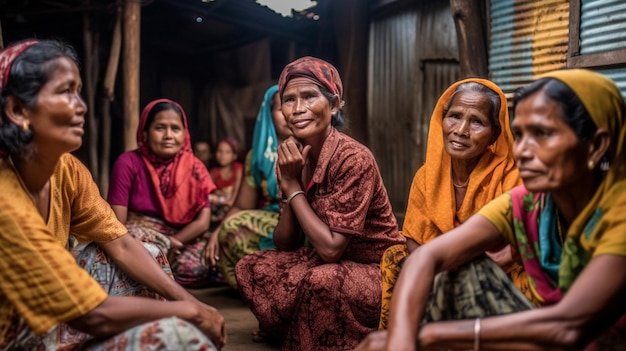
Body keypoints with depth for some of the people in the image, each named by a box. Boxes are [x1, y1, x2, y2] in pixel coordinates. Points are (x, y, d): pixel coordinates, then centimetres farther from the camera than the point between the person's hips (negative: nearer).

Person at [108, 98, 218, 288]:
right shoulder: (128, 163, -6)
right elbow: (118, 222, -11)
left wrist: (170, 244, -19)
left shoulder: (195, 168, 1)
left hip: (182, 239, 3)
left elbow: (203, 221, -6)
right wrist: (166, 243, -21)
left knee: (197, 269, -29)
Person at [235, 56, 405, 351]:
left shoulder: (353, 159, -24)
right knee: (251, 268, -4)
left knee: (321, 282, -34)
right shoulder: (296, 157, -2)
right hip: (327, 264, 7)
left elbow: (330, 249, -27)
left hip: (379, 272, -7)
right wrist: (288, 185, -16)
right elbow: (285, 245, -1)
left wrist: (294, 187, -20)